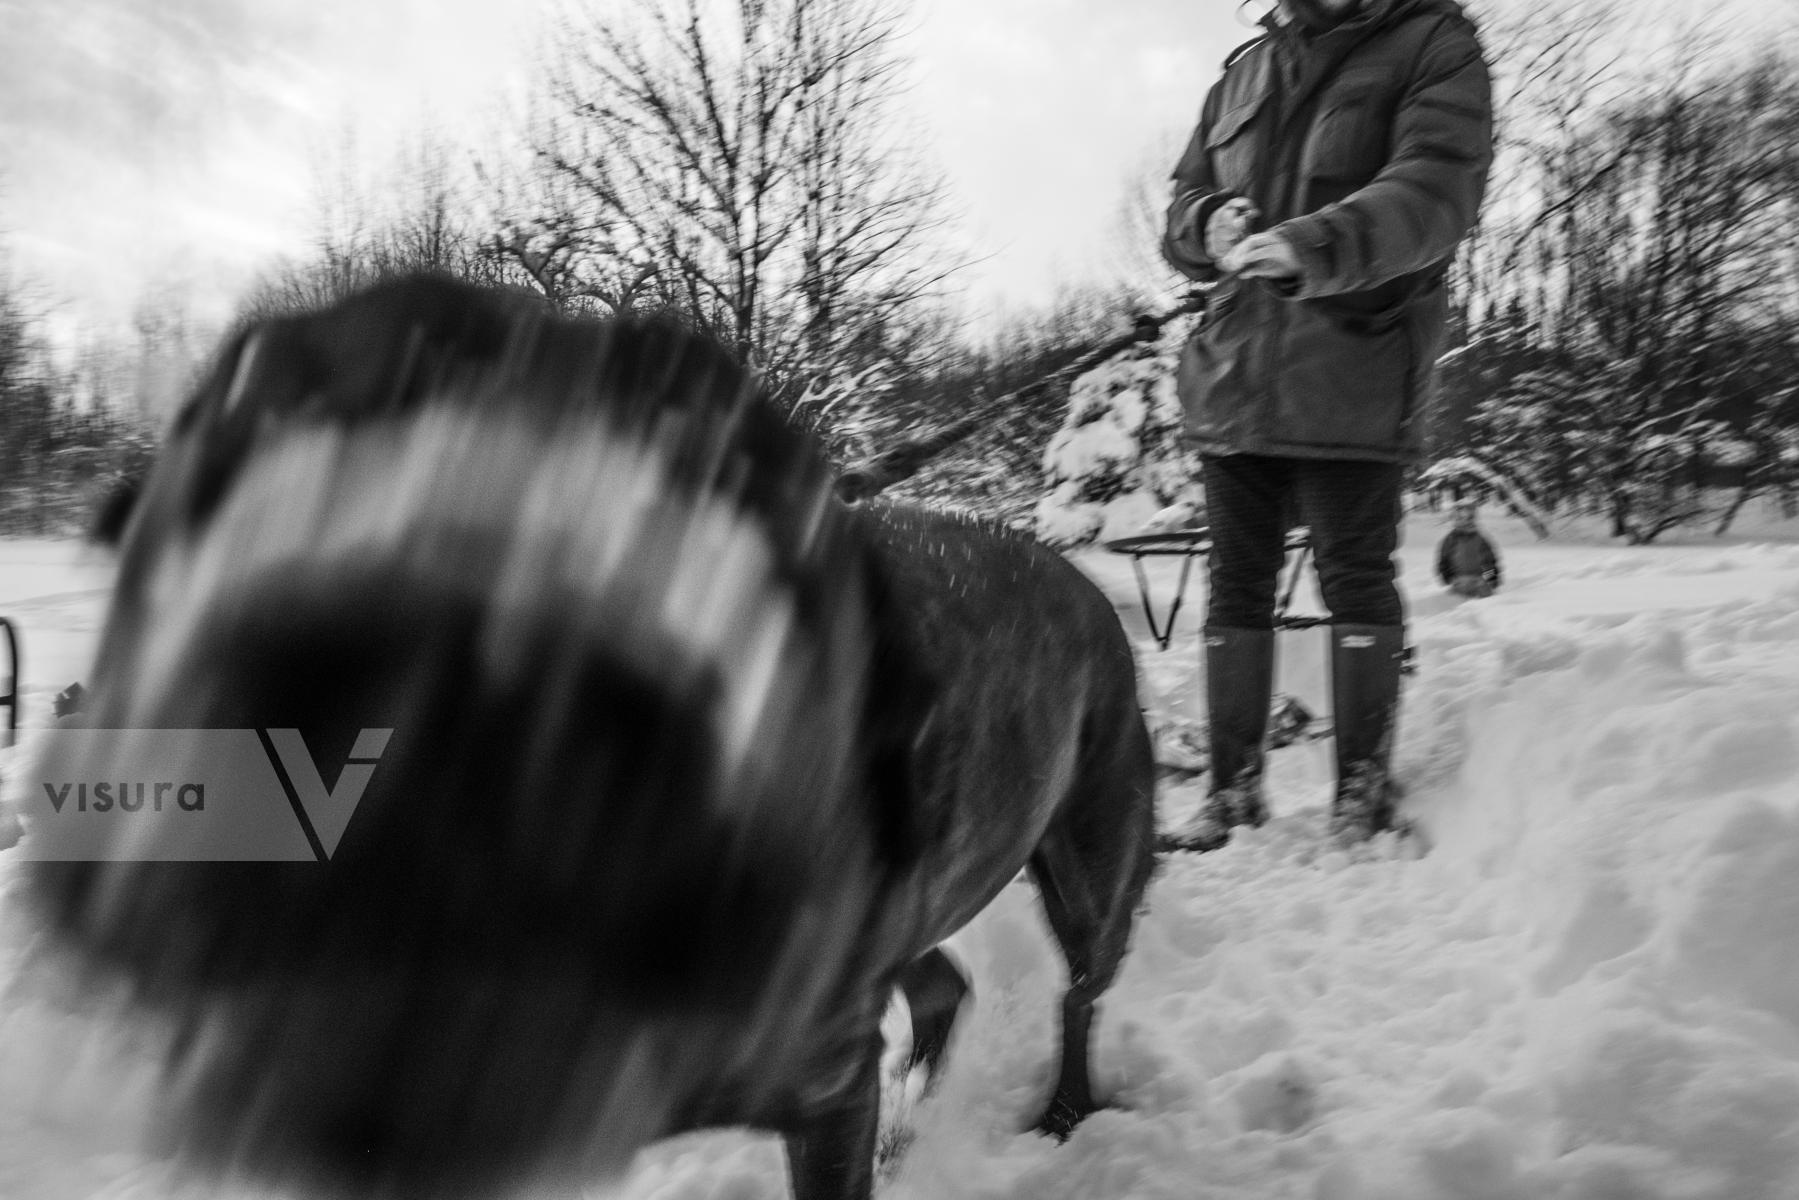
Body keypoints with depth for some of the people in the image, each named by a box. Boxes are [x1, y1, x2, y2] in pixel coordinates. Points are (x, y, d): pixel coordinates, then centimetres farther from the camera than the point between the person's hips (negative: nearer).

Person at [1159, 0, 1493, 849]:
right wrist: (1209, 225, -5)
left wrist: (1314, 244, -30)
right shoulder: (1243, 72, 18)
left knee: (1355, 579, 1)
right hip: (1234, 373, 5)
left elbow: (1435, 192, -13)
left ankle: (1364, 787, 16)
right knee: (1236, 583, 7)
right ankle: (1234, 786, 17)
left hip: (1353, 377, -4)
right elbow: (1184, 203, 20)